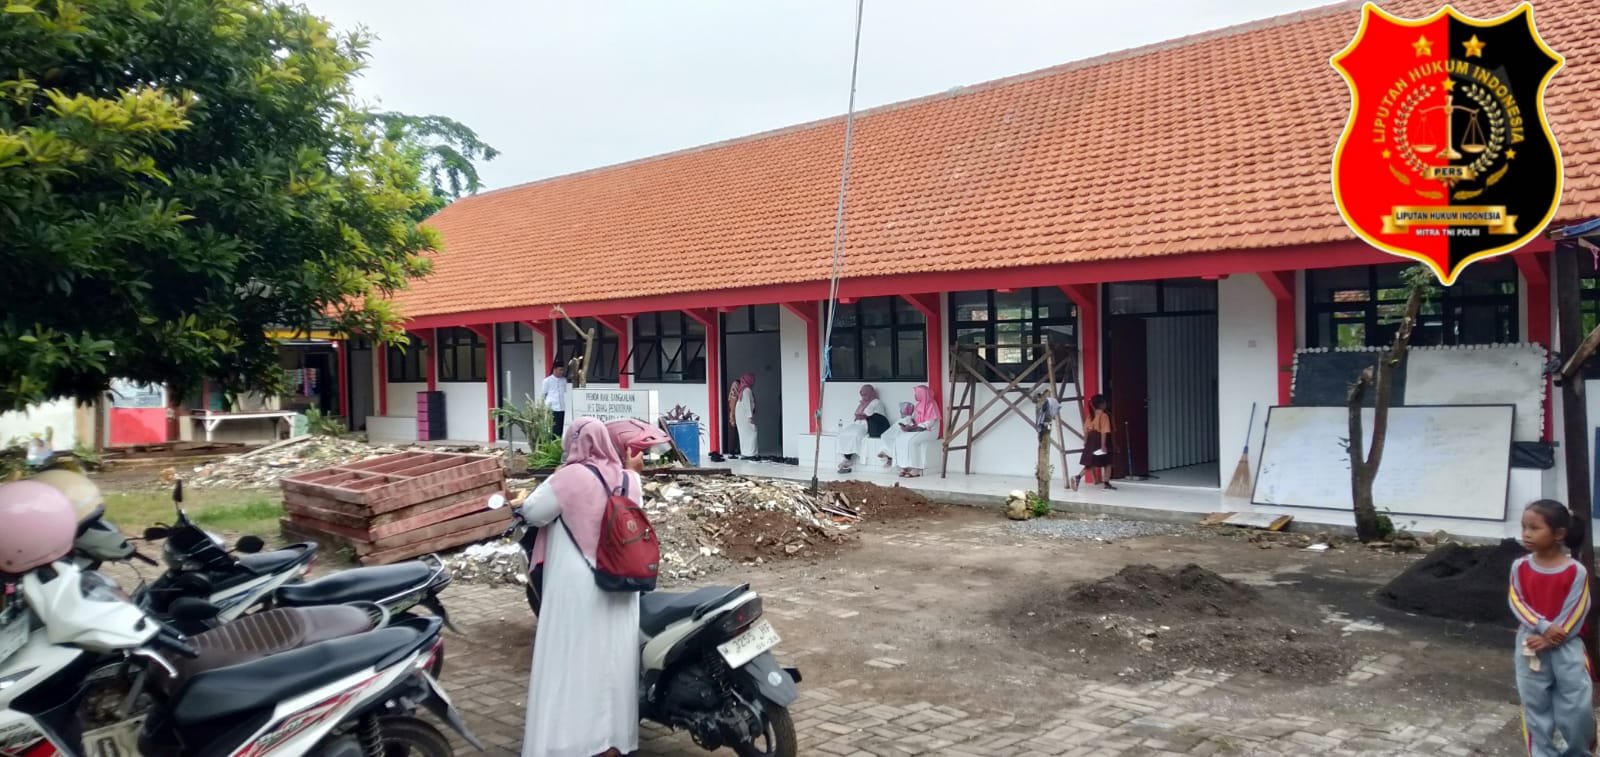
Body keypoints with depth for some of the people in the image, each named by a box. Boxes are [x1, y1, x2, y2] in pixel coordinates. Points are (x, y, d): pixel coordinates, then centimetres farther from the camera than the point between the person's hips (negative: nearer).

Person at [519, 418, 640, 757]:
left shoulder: (571, 477, -15)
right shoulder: (630, 480, 2)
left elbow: (533, 513, -10)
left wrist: (553, 482, 3)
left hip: (577, 586, -5)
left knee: (569, 661, 1)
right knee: (613, 659, 13)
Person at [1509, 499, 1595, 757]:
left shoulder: (1576, 571, -11)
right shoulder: (1520, 567, -4)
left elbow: (1575, 612, -10)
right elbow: (1516, 602, -6)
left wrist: (1549, 639, -14)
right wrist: (1543, 627, -19)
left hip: (1566, 645, -2)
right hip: (1530, 642, 2)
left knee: (1577, 705, 3)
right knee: (1535, 704, 10)